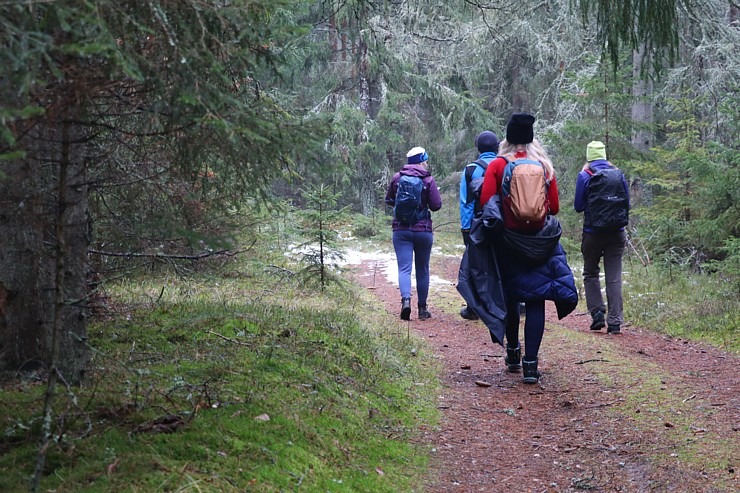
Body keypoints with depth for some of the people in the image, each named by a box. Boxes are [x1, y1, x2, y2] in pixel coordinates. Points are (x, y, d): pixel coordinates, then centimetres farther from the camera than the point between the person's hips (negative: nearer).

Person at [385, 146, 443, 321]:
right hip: (423, 231, -1)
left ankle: (406, 299, -29)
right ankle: (422, 308, 18)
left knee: (404, 268, -4)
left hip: (401, 230, 1)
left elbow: (389, 200, 12)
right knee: (422, 269, 11)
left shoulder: (397, 178, 1)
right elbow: (436, 205, -7)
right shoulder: (428, 180, -7)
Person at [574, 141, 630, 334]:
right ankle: (614, 321, -1)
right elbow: (627, 204, 9)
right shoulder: (619, 174, 3)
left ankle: (597, 312, 1)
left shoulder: (585, 176, -7)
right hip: (616, 233, 2)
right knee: (614, 277, 3)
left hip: (593, 233, -2)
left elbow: (578, 206, -3)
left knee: (590, 274, 14)